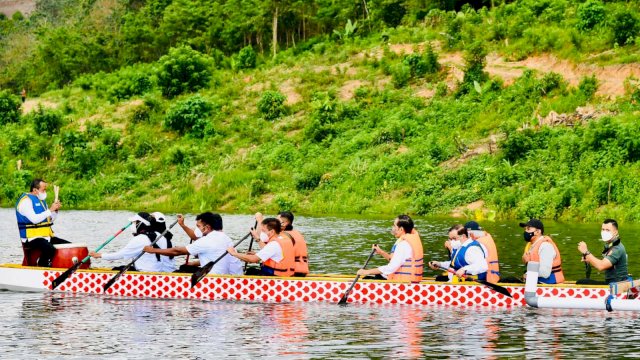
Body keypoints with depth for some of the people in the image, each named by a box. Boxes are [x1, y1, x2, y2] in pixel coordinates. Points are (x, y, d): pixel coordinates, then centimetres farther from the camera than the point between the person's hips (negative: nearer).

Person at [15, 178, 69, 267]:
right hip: (32, 239, -9)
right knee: (50, 249, -35)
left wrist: (56, 211, 2)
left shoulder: (41, 200, 19)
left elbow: (50, 220, 21)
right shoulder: (26, 200, -10)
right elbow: (34, 219, -24)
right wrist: (50, 210, -18)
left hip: (47, 237, 9)